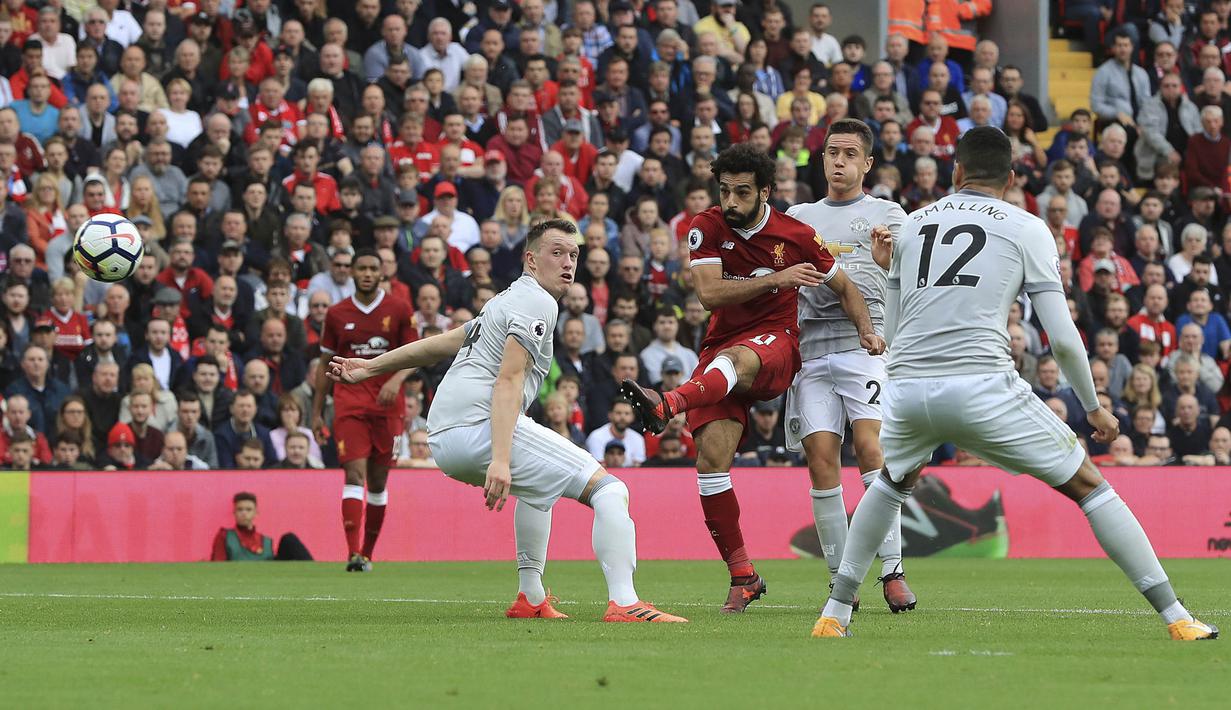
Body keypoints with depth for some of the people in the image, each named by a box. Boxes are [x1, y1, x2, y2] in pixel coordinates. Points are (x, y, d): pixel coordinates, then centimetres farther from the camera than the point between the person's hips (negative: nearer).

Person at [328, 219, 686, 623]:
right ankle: (623, 603, -32)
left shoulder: (507, 301, 28)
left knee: (539, 485, 39)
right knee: (607, 488, -14)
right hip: (479, 424, -10)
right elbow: (508, 381, -15)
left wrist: (371, 368, 49)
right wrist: (500, 460, -26)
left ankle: (530, 598, 35)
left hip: (442, 442, 10)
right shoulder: (537, 302, -2)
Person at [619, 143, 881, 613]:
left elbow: (844, 287, 13)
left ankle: (666, 407, -72)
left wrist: (867, 330, -4)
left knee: (736, 359, -40)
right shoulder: (707, 229, 1)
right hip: (721, 350, 3)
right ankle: (742, 577, -7)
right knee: (711, 456, -15)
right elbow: (709, 293, -13)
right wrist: (776, 279, -19)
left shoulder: (796, 235, 0)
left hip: (775, 345, -3)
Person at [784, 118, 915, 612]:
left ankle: (891, 571, -20)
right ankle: (839, 578, -2)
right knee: (821, 458, -8)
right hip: (811, 346, 3)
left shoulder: (886, 214, 13)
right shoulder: (799, 216, 23)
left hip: (867, 343, -3)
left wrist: (885, 258, -26)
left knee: (870, 446, -20)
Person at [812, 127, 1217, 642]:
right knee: (1089, 487, 8)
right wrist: (1094, 407, 17)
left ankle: (835, 613, 30)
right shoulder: (1027, 230, 10)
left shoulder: (913, 225, 21)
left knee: (891, 482, 35)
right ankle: (1176, 617, 2)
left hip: (906, 387, 3)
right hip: (983, 385, -3)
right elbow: (1062, 338, 4)